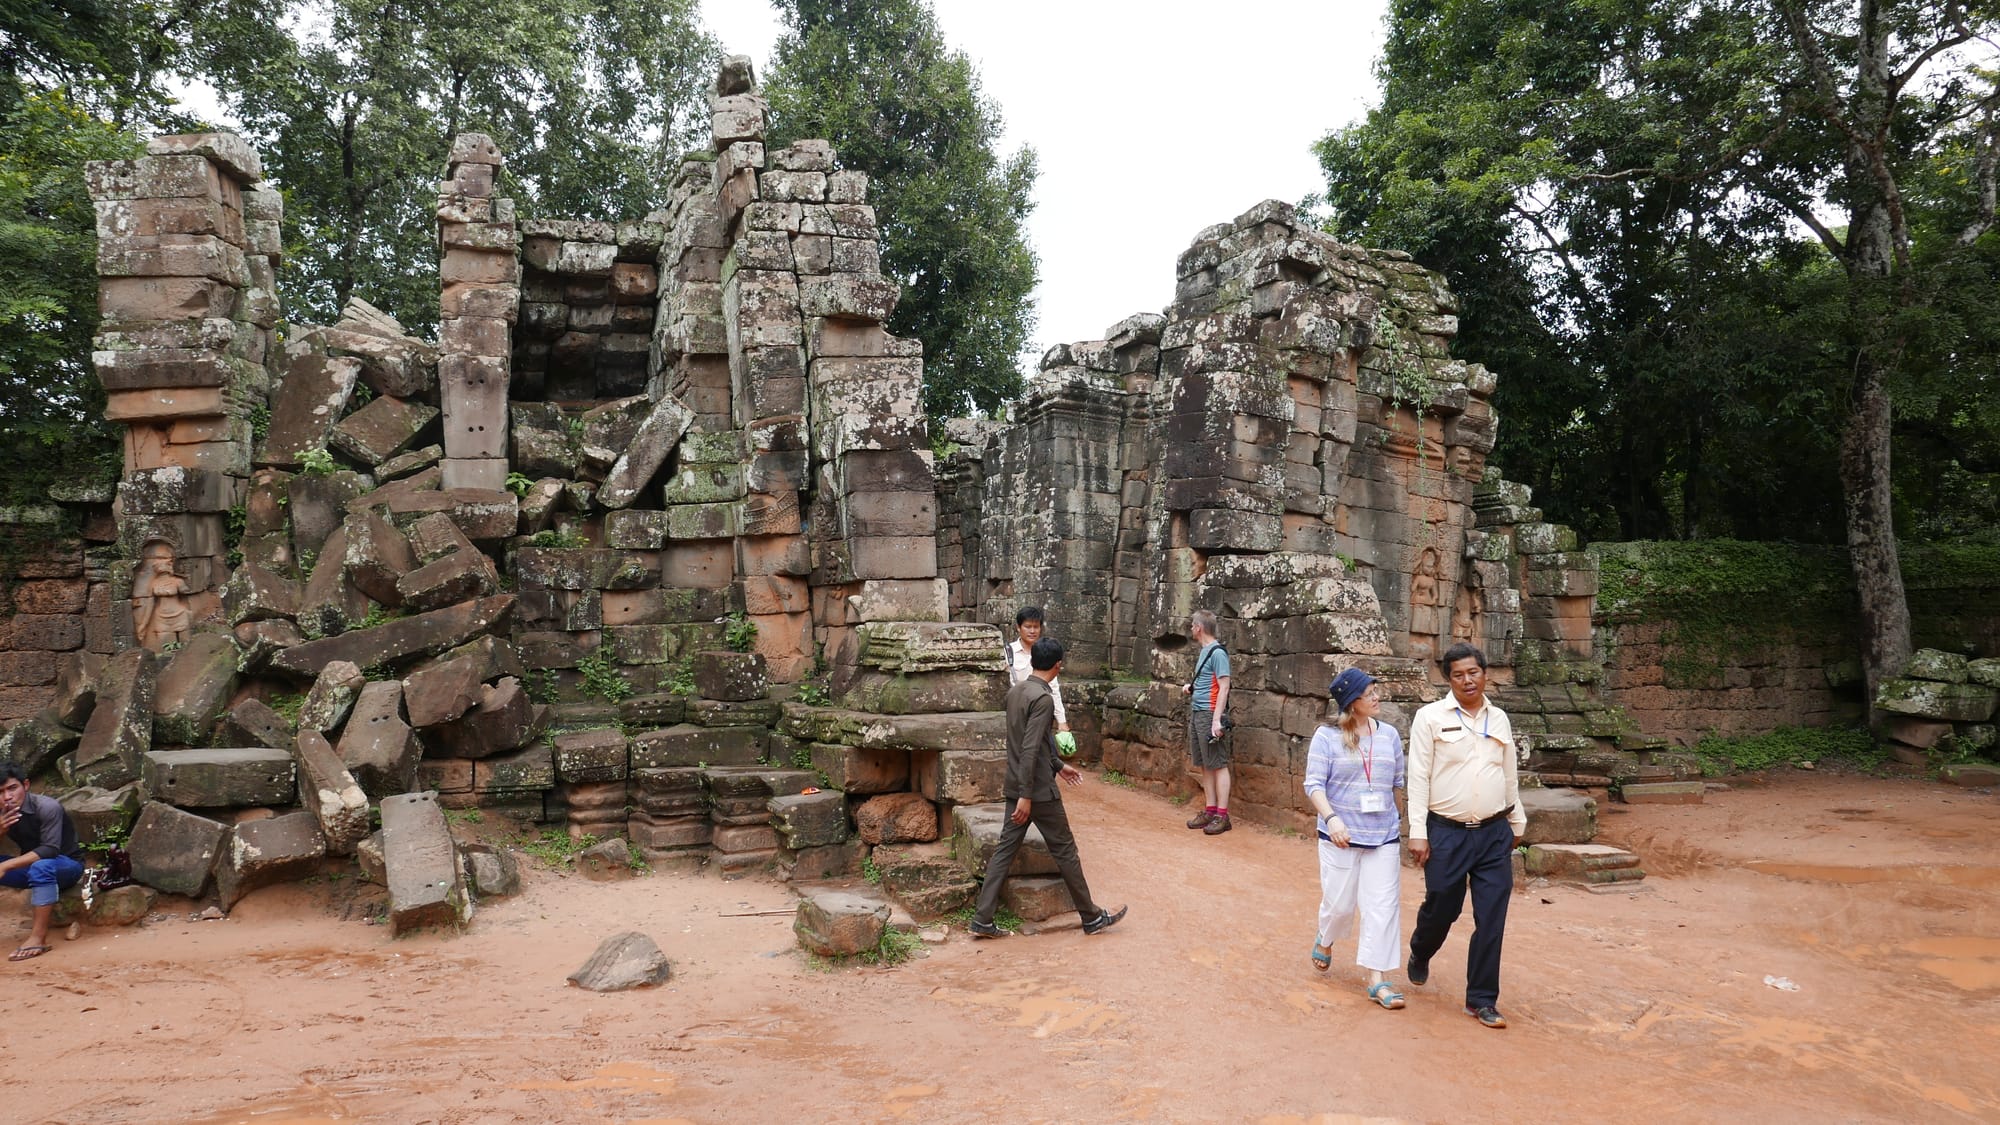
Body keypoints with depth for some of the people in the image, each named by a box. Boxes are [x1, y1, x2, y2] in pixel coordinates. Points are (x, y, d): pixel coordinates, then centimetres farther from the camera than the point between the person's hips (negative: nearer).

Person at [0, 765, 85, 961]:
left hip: (67, 865, -7)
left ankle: (39, 937, -37)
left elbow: (50, 850, -30)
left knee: (41, 866, -38)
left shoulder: (47, 807, -22)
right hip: (31, 865, 7)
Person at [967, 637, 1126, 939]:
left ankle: (982, 920, 6)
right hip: (1039, 790, -8)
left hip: (1015, 787, 8)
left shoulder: (1014, 692, 9)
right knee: (1065, 850, 3)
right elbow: (1030, 750, -24)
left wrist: (1058, 765, 27)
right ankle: (1092, 918, 15)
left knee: (1006, 848, 8)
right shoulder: (1043, 699, -19)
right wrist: (1026, 796, -24)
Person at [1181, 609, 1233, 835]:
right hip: (1196, 713, 9)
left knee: (1218, 765, -4)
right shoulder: (1203, 651, 16)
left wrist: (1216, 719, -21)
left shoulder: (1217, 652, -12)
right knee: (1204, 765, 12)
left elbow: (1224, 686, -16)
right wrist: (1191, 687, 10)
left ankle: (1222, 815, -2)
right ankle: (1209, 810, 18)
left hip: (1210, 714, -9)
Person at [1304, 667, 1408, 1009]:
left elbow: (1398, 782, 14)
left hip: (1384, 837, 3)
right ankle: (1324, 940, 41)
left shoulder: (1389, 735, 5)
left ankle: (1378, 980, 4)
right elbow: (1314, 784, -10)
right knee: (1339, 903, 8)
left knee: (1383, 907, -2)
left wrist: (1403, 822, 16)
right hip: (1341, 837, -3)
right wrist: (1332, 818, -23)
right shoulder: (1327, 736, -7)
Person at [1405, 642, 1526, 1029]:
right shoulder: (1431, 717, -4)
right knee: (1441, 909, 8)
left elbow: (1510, 775, 18)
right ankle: (1419, 954, 41)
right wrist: (1417, 833, -10)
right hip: (1446, 833, -3)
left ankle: (1482, 1000, 13)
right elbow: (1419, 777, -6)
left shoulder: (1499, 719, 9)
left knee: (1491, 920, 1)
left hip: (1494, 834, 3)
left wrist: (1518, 822, 22)